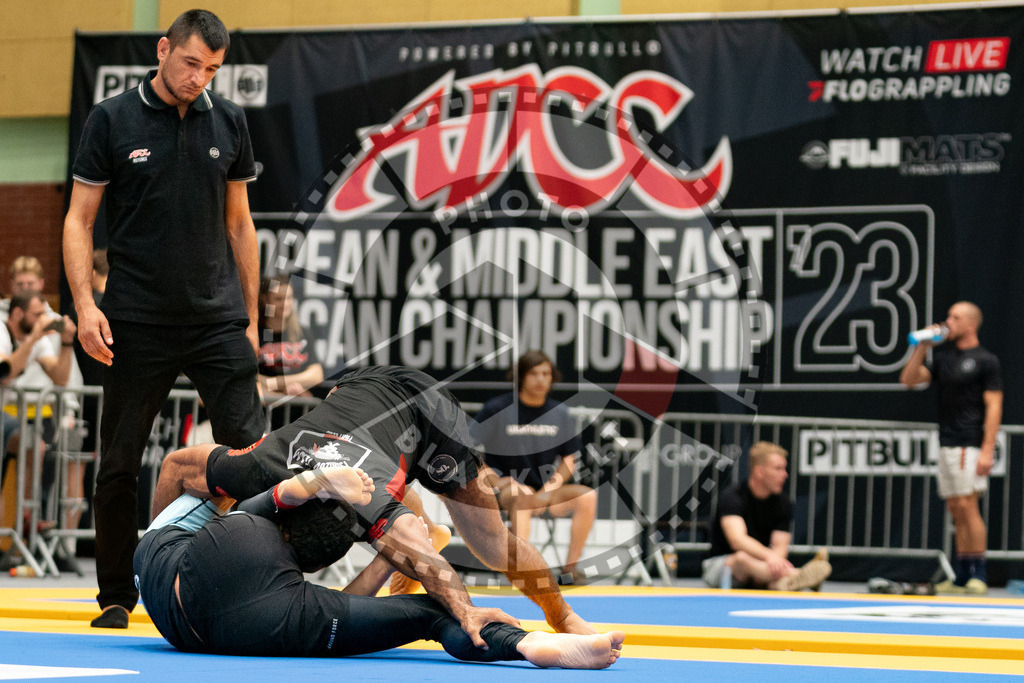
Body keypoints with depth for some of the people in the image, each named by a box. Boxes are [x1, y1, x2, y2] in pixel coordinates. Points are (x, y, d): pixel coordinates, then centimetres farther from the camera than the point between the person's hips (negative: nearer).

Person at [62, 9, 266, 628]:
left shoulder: (228, 122, 8)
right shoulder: (113, 120, 0)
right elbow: (79, 220, 1)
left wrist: (250, 319, 12)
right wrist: (85, 304, -11)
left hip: (218, 320, 2)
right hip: (138, 322, -2)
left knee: (250, 450, -7)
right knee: (119, 465, 4)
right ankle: (117, 596, 17)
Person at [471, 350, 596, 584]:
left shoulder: (560, 413, 6)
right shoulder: (497, 409, -4)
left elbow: (568, 459, 9)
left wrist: (549, 490, -9)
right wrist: (496, 481, -14)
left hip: (548, 490, 4)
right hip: (505, 491, -4)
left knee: (587, 496, -22)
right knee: (521, 495, -38)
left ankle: (570, 569, -19)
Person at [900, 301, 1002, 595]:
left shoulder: (985, 360, -3)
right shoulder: (943, 356, 16)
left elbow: (994, 406, -9)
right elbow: (909, 379, 12)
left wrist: (987, 450, -17)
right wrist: (921, 348, 2)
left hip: (970, 444, -7)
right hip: (946, 444, 7)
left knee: (967, 505, -13)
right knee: (956, 510, 7)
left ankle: (979, 575, -10)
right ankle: (961, 578, 9)